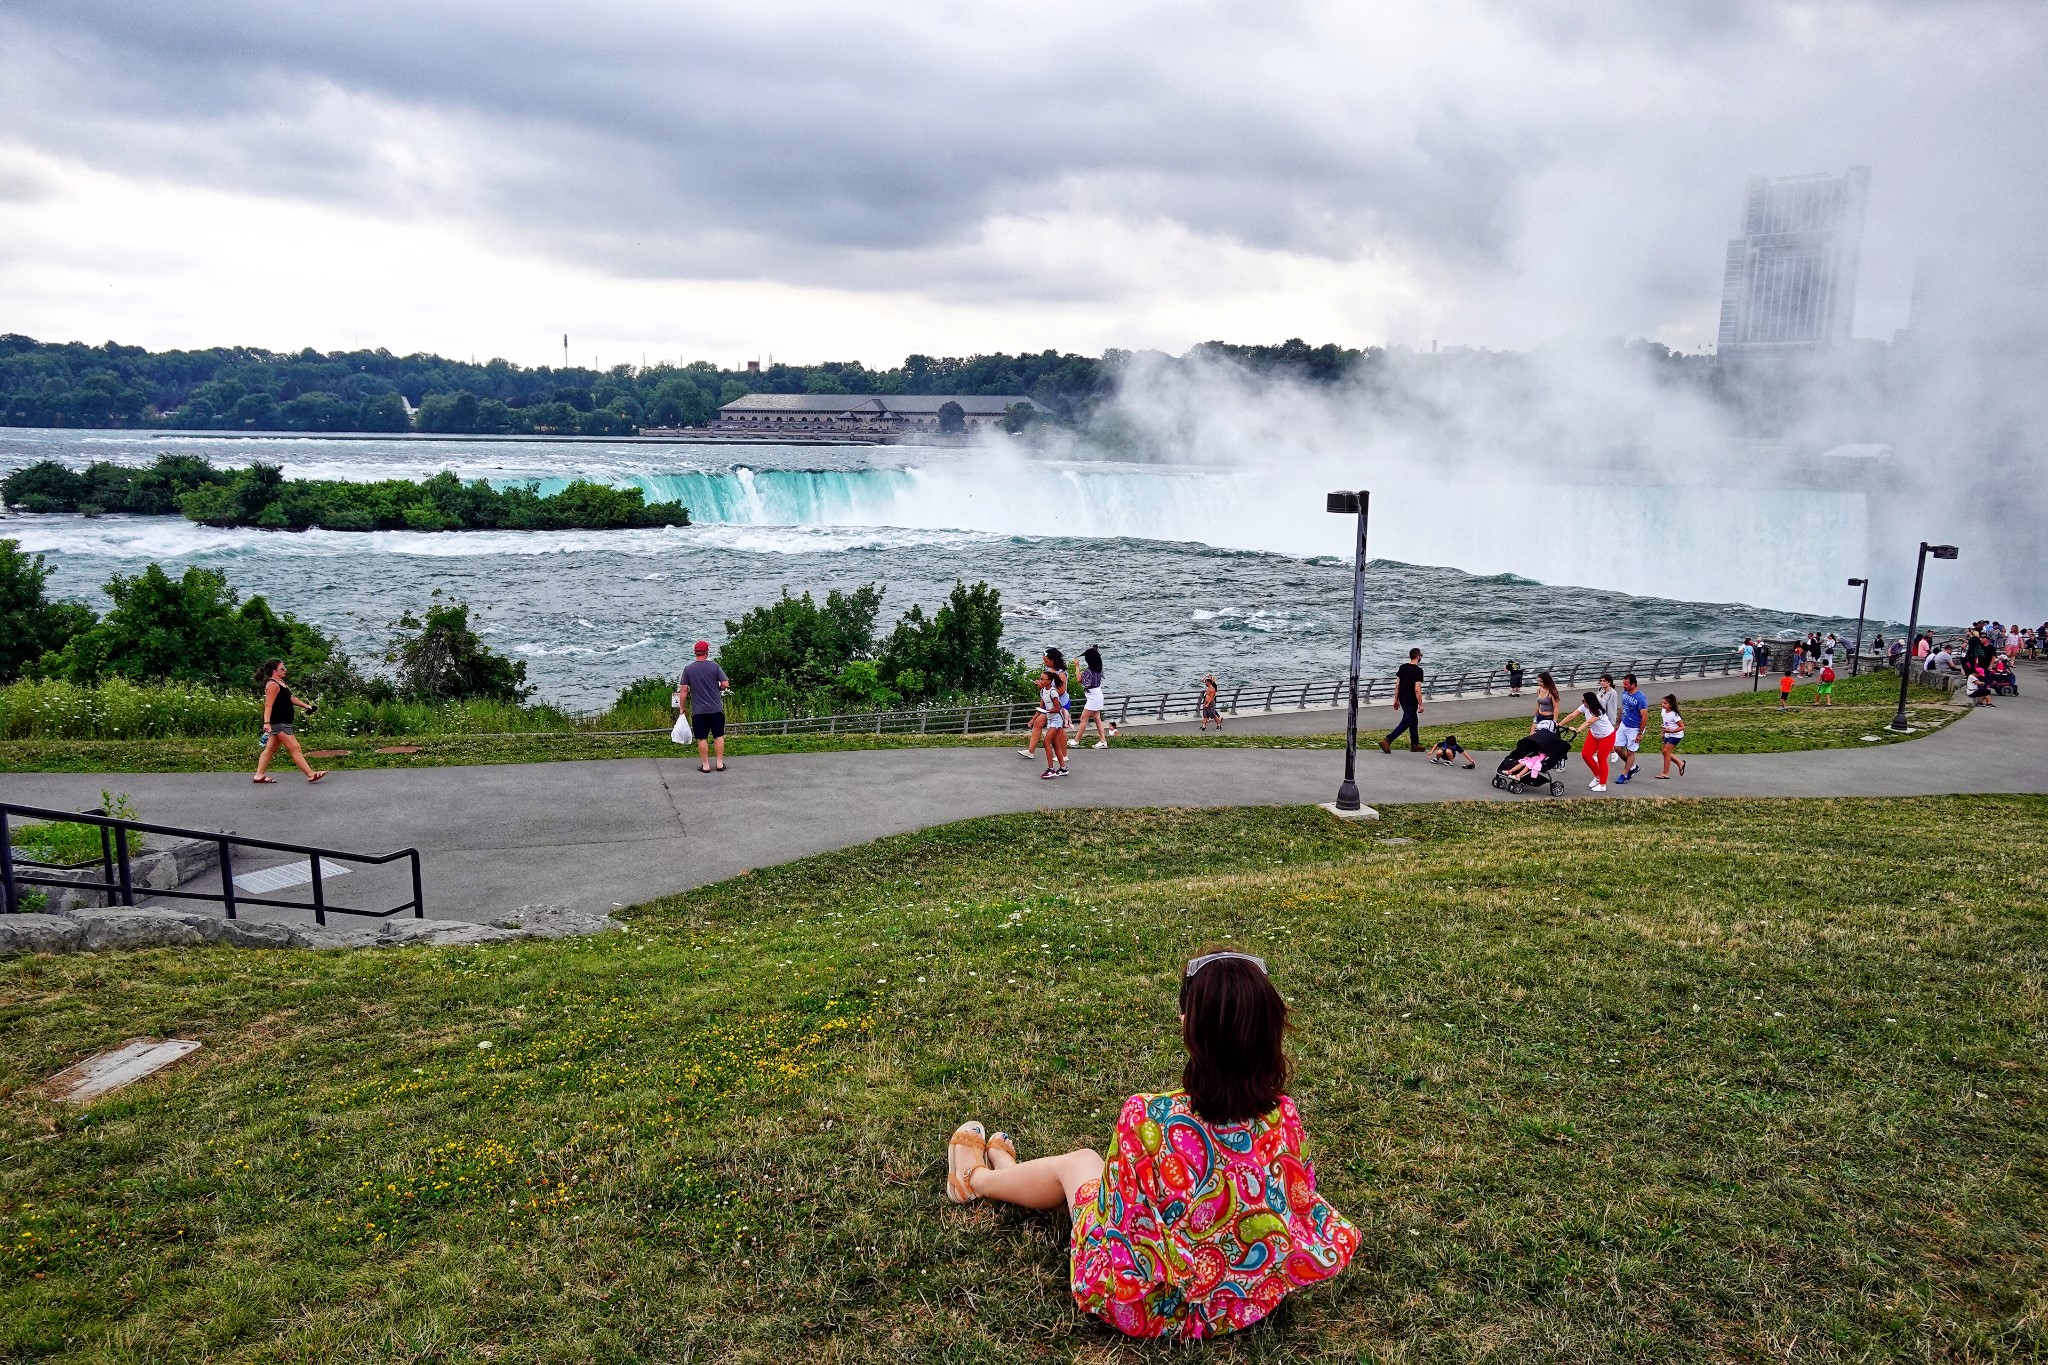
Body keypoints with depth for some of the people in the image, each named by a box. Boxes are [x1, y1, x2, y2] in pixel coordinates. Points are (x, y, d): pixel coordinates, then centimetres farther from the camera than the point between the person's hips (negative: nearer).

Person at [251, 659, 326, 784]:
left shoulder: (280, 682, 15)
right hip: (279, 723, -11)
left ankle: (259, 775, 19)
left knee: (270, 749, 14)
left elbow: (290, 698, 25)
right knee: (295, 748, -9)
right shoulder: (273, 685, -16)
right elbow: (268, 705, -24)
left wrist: (305, 705, 23)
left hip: (284, 722, 11)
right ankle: (311, 775, -9)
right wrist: (266, 723, -31)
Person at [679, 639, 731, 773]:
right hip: (716, 709, 0)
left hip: (698, 711, 0)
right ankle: (720, 763, 13)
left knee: (702, 738, 7)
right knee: (719, 736, 11)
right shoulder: (714, 666, -5)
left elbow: (683, 690, -3)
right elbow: (725, 684, -8)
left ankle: (705, 765, 10)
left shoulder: (688, 669, -4)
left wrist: (682, 707, 7)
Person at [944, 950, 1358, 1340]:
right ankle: (1005, 1169, 60)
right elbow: (1302, 1210, -5)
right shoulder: (1285, 1116, -20)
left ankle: (976, 1179, 57)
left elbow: (1117, 1231, -24)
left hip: (1158, 1307, -4)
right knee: (1095, 1163, 27)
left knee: (1077, 1163, 24)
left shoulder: (1147, 1118, -34)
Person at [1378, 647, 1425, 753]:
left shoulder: (1402, 667, 4)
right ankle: (1387, 741, -12)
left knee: (1414, 720, 21)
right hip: (1411, 701, -8)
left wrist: (1396, 700, 16)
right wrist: (1420, 705, -14)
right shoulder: (1418, 670, -17)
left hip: (1402, 699, 8)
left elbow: (1397, 685, 8)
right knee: (1405, 723, -3)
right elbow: (1417, 690, -21)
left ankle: (1415, 745, 28)